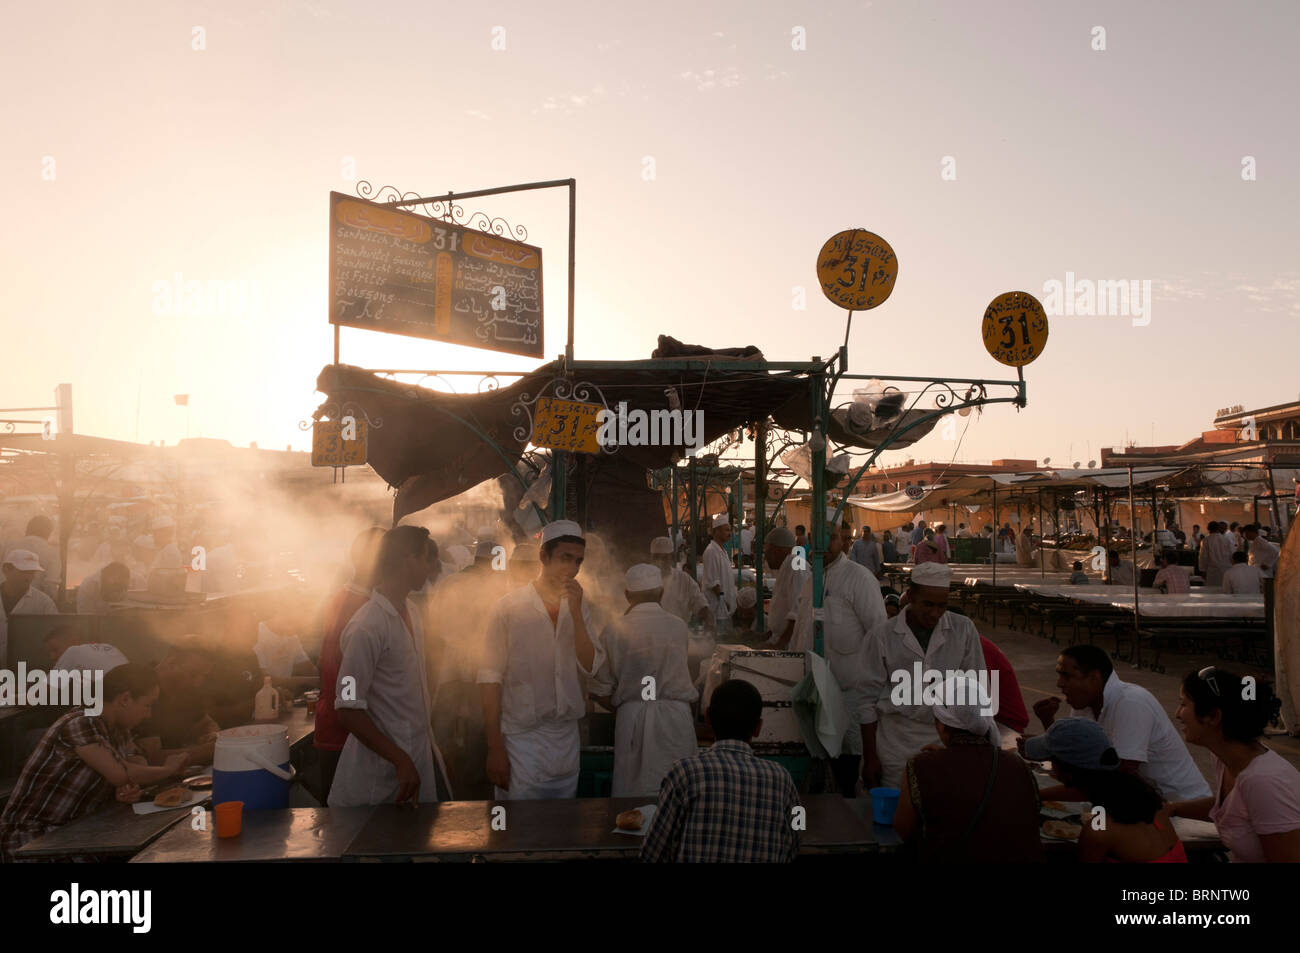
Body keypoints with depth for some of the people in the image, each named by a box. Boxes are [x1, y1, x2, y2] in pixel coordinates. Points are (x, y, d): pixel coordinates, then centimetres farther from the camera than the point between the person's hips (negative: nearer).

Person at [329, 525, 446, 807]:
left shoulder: (411, 612, 8)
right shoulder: (366, 627, -21)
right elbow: (349, 711, -22)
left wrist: (428, 744, 16)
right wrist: (402, 761, -22)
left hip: (419, 755, 8)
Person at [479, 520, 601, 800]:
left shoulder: (578, 607, 7)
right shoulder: (509, 607, -8)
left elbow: (589, 667, -3)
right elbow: (491, 679, -8)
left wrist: (576, 613, -12)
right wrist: (495, 748, -10)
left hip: (567, 738, 5)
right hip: (521, 739, -4)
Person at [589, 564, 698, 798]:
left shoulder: (614, 630, -2)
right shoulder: (679, 627, 2)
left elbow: (600, 690, 0)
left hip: (632, 718, 0)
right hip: (675, 716, 1)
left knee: (631, 793, 7)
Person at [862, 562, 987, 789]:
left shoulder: (964, 630, 1)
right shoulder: (881, 636, -3)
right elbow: (869, 699, 1)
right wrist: (869, 757, 1)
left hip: (949, 740, 1)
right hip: (897, 743, -1)